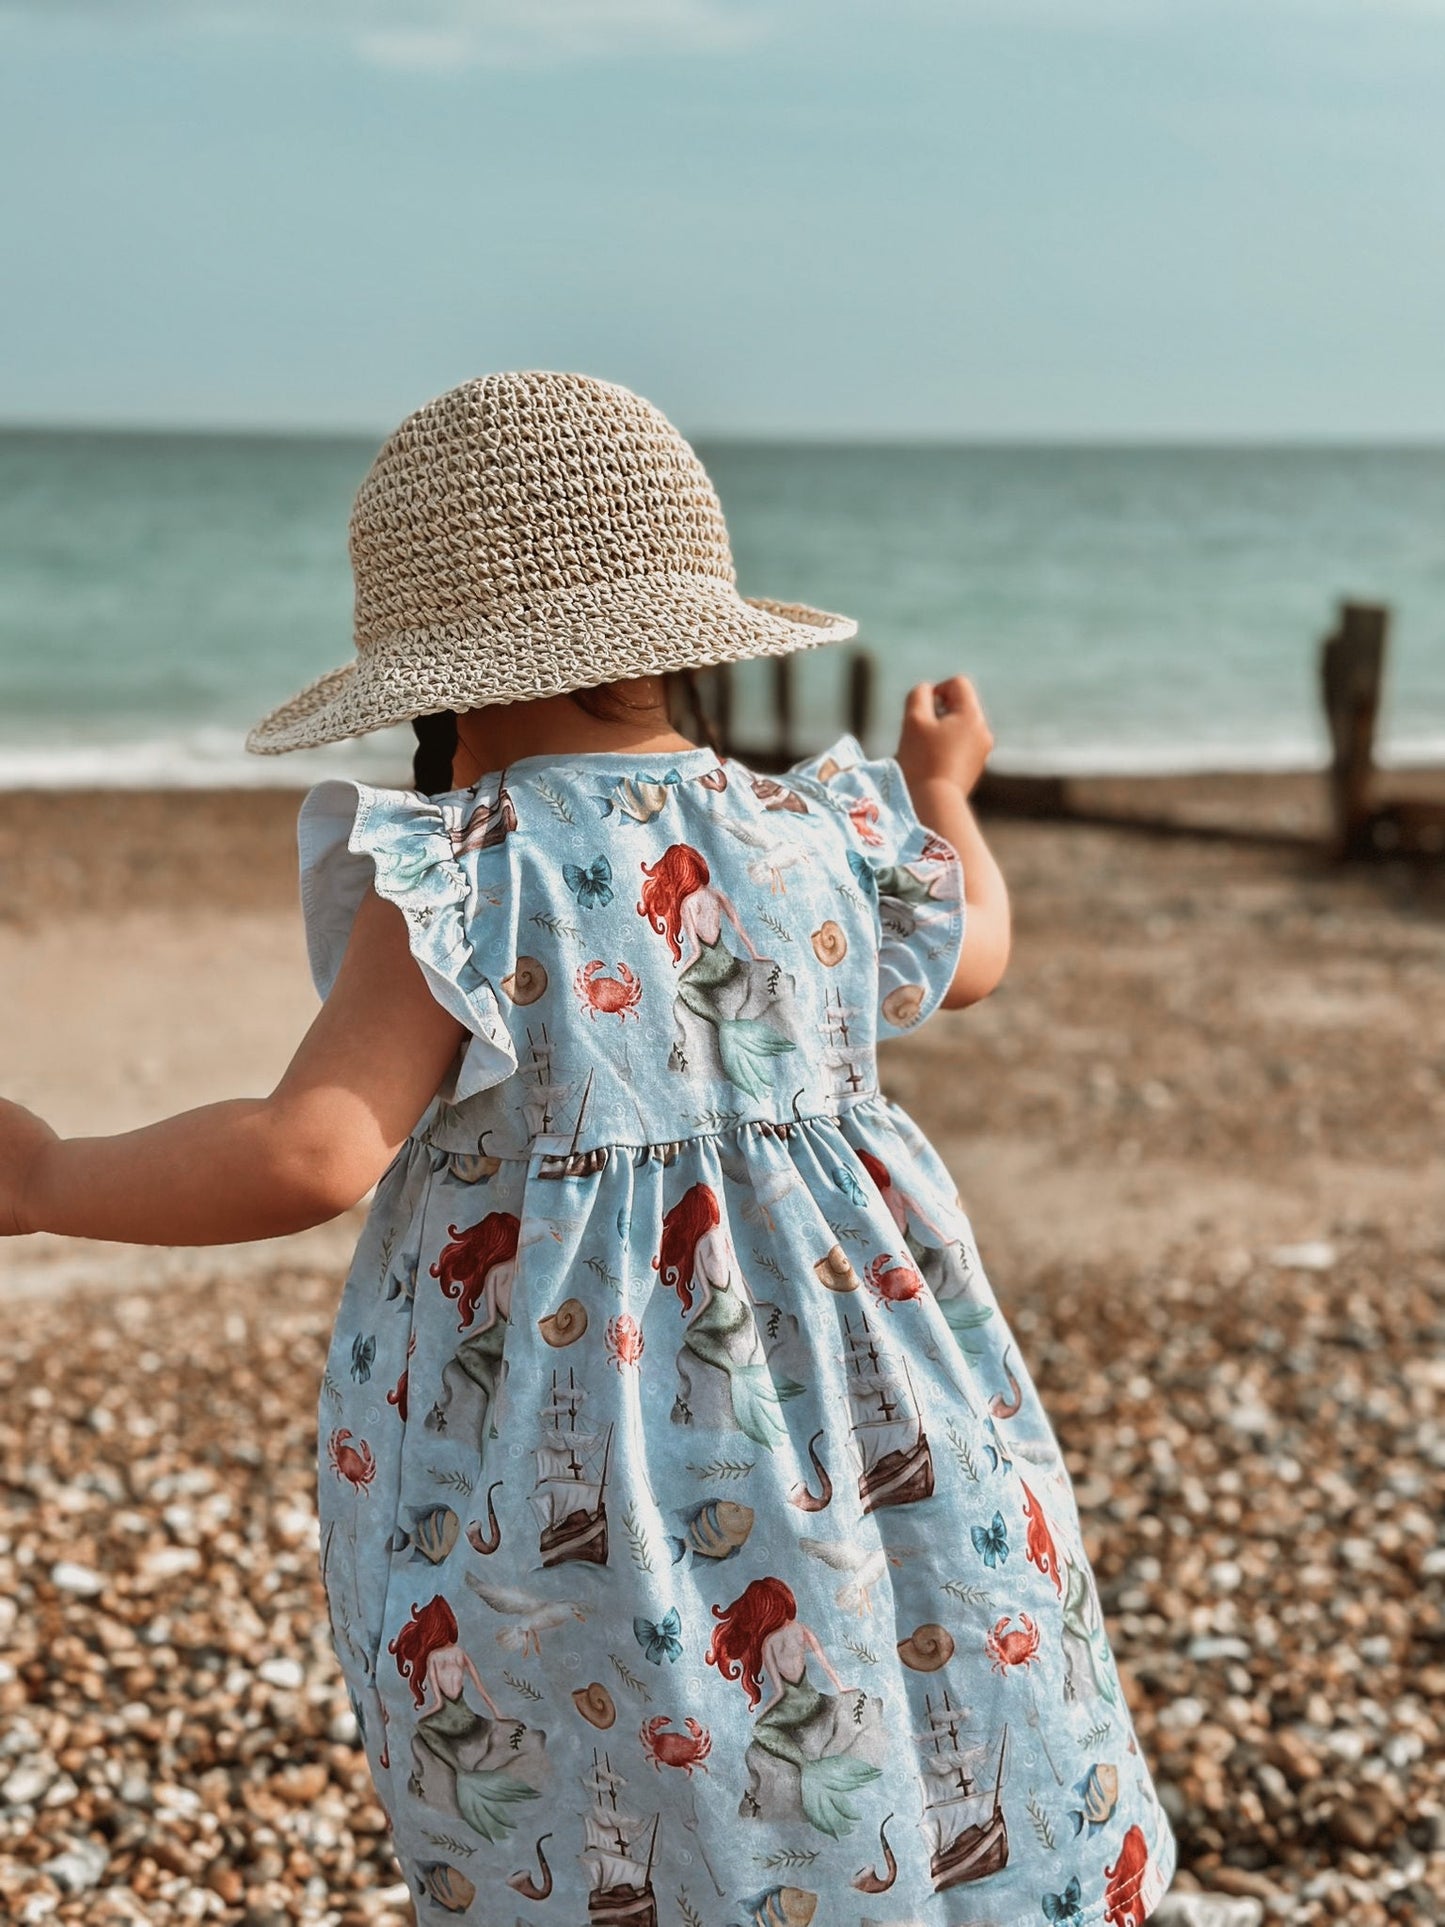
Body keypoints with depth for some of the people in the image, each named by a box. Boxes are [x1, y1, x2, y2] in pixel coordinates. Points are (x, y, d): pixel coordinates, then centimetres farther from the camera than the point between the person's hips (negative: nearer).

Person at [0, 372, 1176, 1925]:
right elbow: (973, 952, 24)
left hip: (560, 1494, -4)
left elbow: (308, 1157, -22)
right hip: (872, 1439, 5)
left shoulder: (460, 883, -14)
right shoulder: (826, 842, 2)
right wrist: (944, 786, 44)